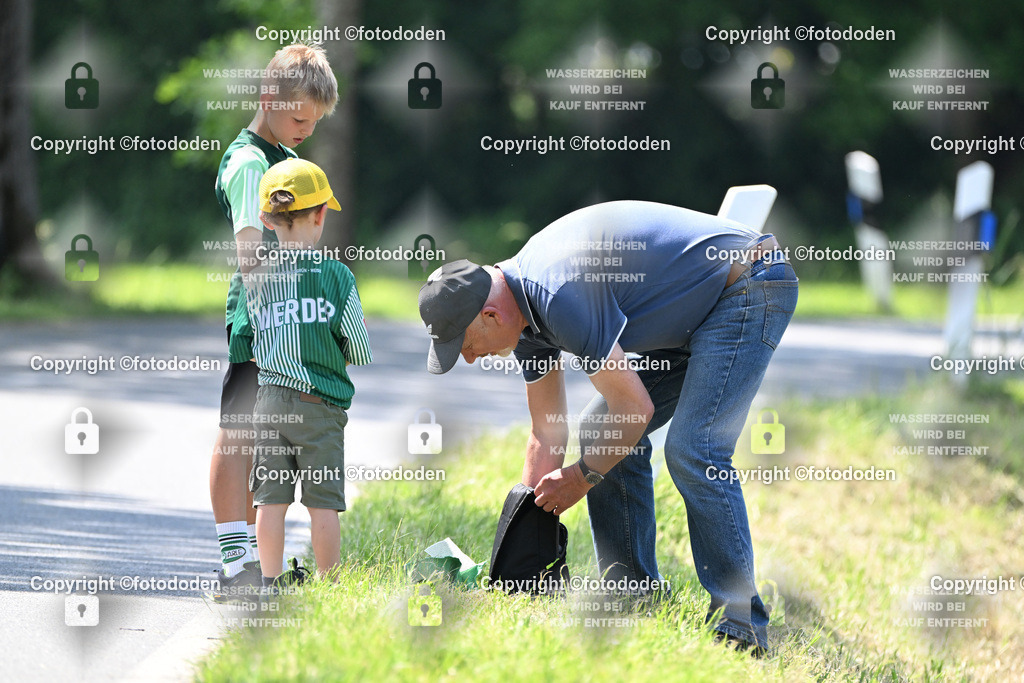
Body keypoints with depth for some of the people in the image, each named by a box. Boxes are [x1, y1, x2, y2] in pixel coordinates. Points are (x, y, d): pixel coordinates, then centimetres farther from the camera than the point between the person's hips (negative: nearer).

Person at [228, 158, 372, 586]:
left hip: (269, 402, 3)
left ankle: (271, 582, 9)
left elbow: (242, 349, 5)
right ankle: (329, 584, 6)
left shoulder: (256, 279, 2)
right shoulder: (336, 275, -7)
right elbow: (359, 351, -3)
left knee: (271, 498, 7)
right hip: (321, 406, -3)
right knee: (323, 500, 3)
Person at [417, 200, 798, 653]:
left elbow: (636, 406, -24)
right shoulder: (524, 307, 3)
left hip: (748, 289, -11)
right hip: (698, 312, 11)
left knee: (691, 451, -23)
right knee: (600, 431, 9)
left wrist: (582, 478, -9)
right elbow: (547, 436, 13)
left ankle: (741, 622, -20)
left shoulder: (560, 296, -29)